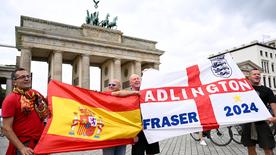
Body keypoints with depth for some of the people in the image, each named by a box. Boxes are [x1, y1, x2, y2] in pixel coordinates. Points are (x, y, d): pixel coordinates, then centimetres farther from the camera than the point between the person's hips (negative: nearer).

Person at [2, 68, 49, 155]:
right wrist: (21, 147, -21)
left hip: (41, 141, 6)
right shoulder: (10, 100, -12)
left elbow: (45, 112, 23)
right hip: (24, 144, -6)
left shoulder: (36, 94, 6)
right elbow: (6, 128, -15)